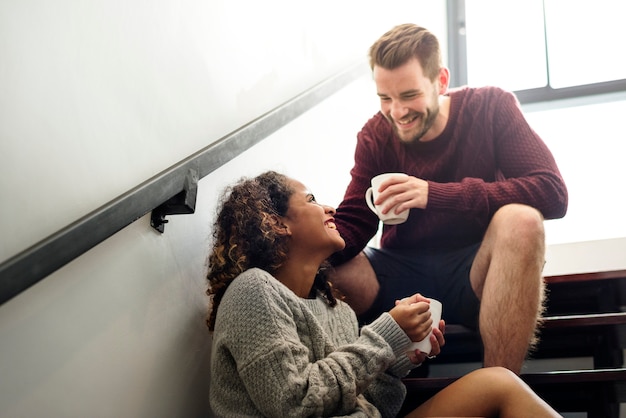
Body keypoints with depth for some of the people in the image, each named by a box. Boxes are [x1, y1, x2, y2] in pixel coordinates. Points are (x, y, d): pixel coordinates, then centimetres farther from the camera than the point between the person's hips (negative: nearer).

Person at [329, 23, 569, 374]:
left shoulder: (492, 107, -6)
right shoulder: (376, 135, 1)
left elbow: (553, 192, -19)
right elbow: (352, 225, -4)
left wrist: (436, 194, -27)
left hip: (478, 275, -1)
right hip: (404, 276, 2)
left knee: (520, 220, -33)